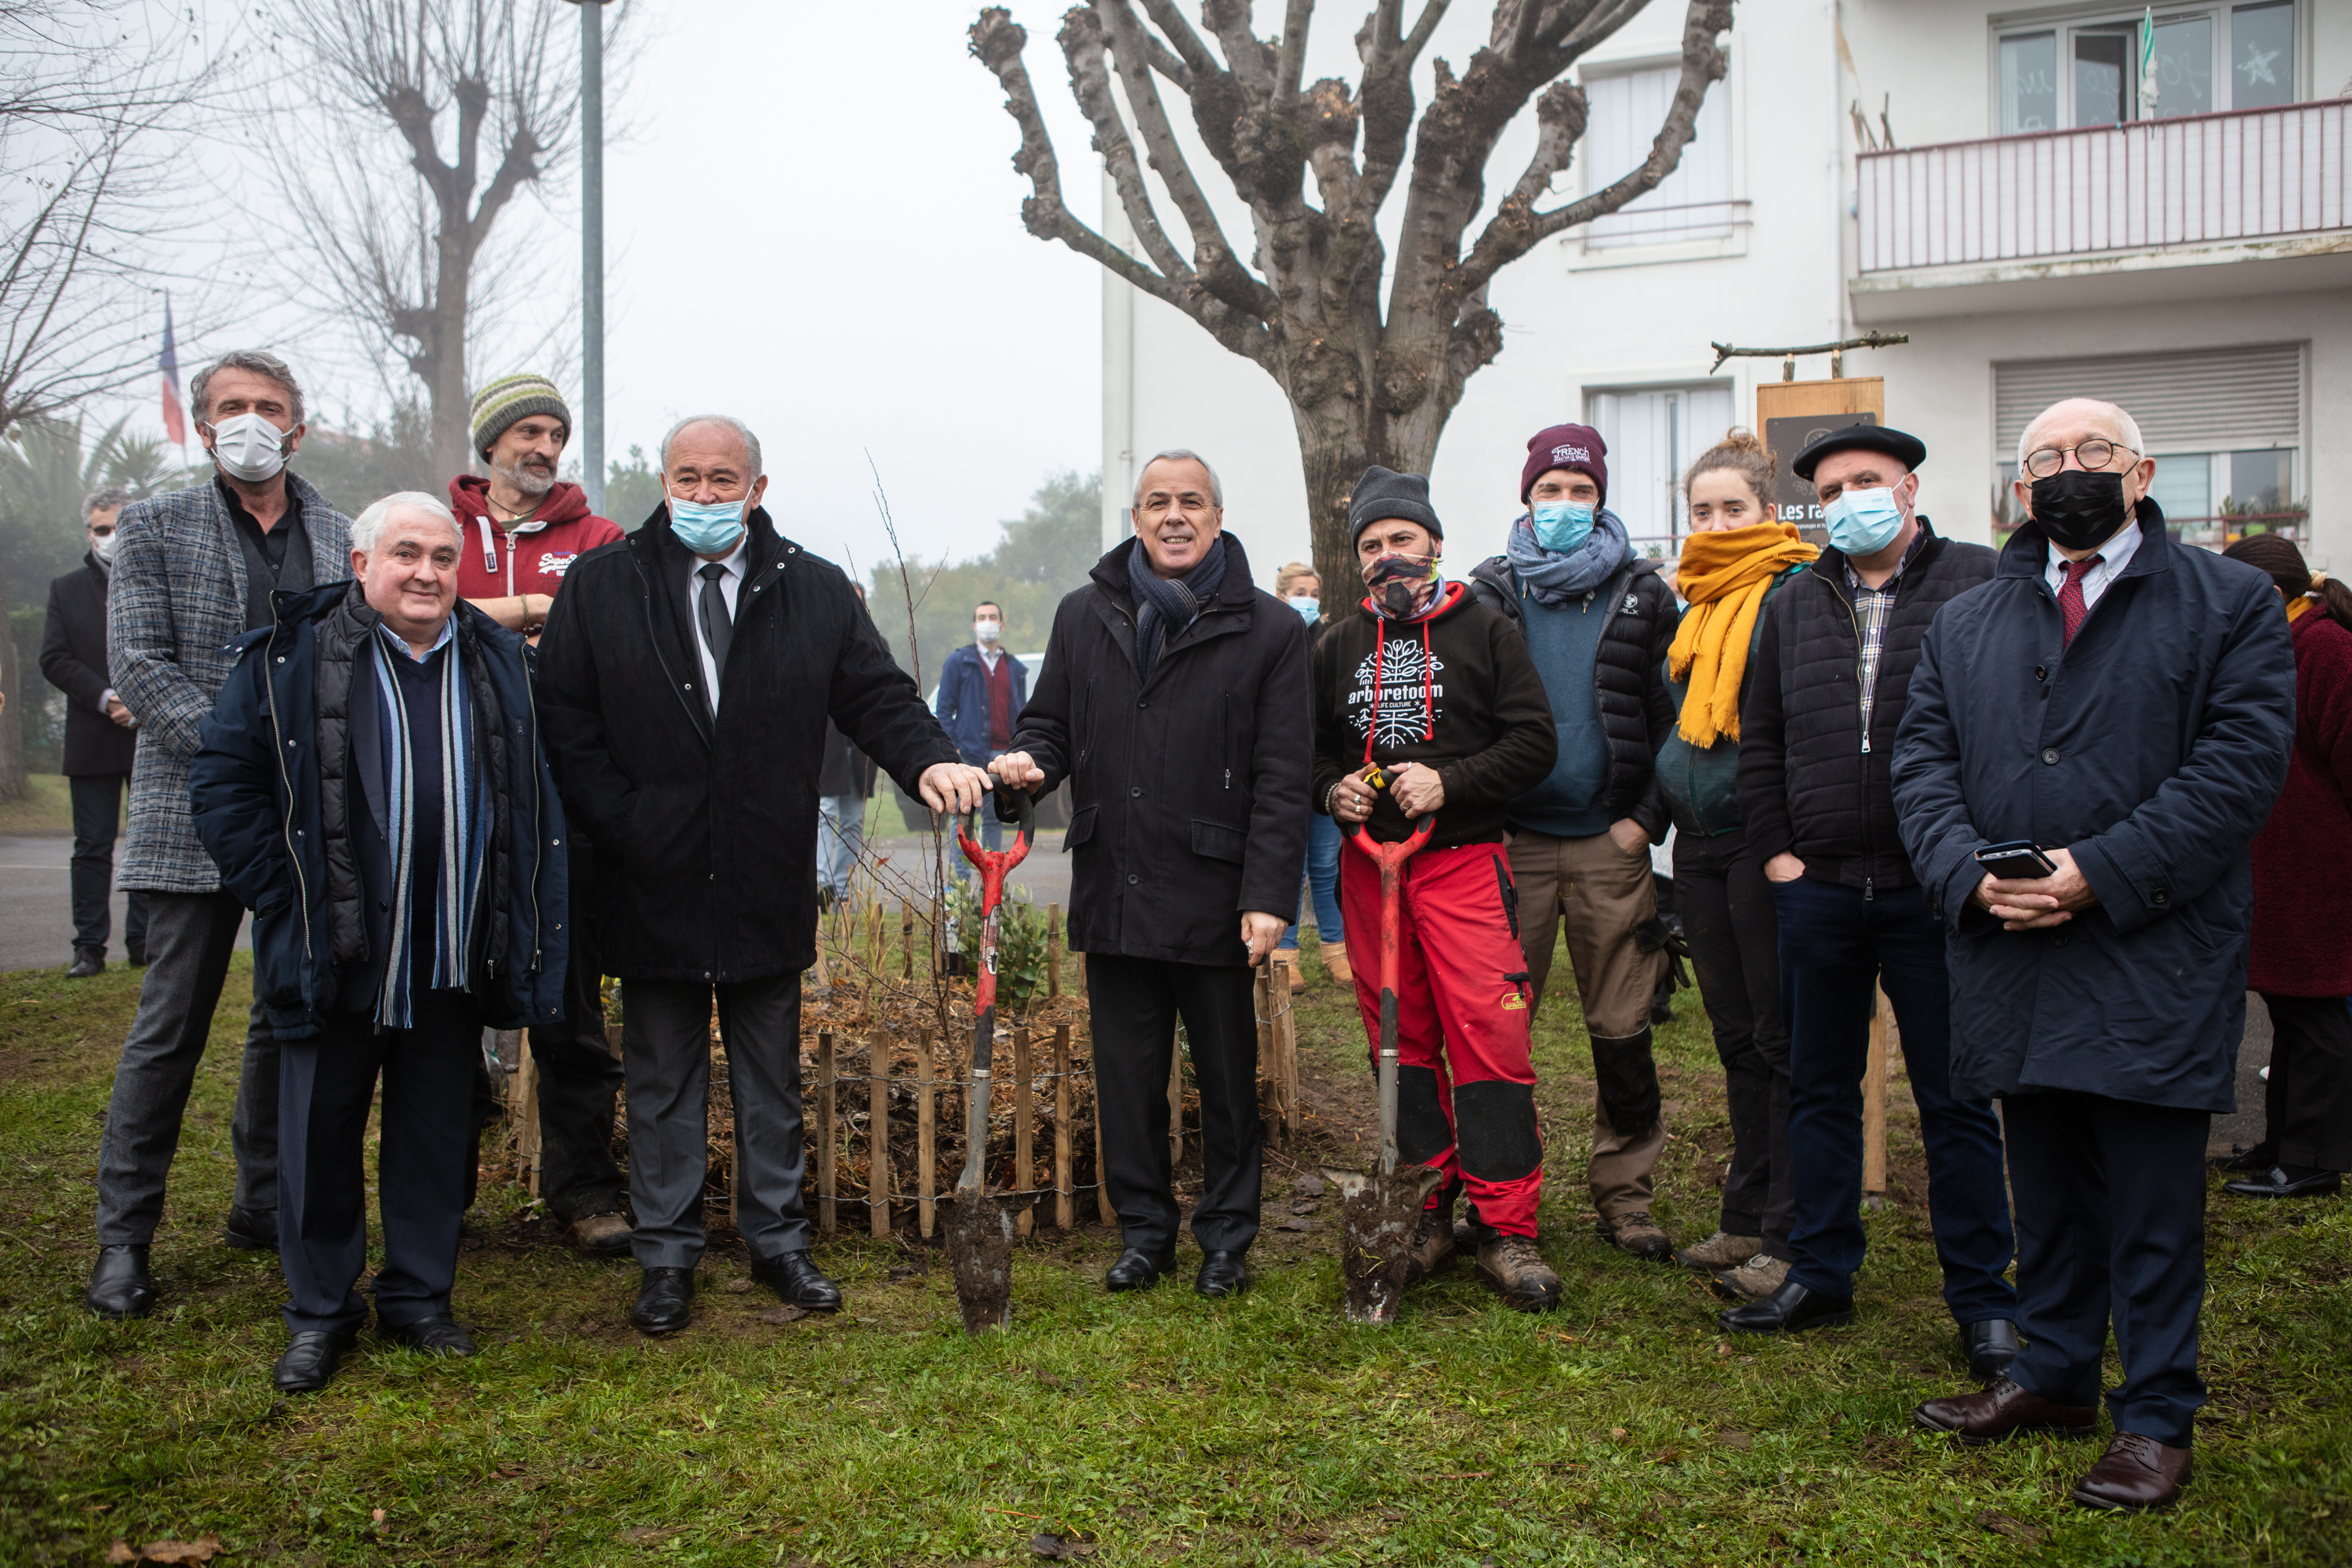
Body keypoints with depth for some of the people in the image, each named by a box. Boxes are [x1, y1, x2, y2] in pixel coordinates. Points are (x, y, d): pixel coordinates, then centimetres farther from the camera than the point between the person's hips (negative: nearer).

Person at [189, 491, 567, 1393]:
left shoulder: (497, 664, 8)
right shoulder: (292, 656, -3)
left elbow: (534, 802, 15)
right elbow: (224, 783, -3)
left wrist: (522, 930, 8)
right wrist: (283, 897, -8)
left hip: (452, 963, 3)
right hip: (332, 959, -3)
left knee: (435, 1132, 12)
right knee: (321, 1134, 6)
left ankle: (419, 1298, 27)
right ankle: (320, 1312, 22)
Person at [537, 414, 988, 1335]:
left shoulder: (815, 591, 4)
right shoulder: (599, 586, 2)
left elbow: (876, 694, 1)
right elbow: (566, 723, -1)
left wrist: (928, 759, -19)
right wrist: (621, 826, -10)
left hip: (770, 887, 1)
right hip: (652, 882, -1)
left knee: (772, 1080, 13)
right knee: (663, 1083, 10)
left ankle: (777, 1240, 28)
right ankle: (666, 1256, 23)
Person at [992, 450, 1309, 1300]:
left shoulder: (1270, 630, -1)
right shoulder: (1083, 616, 9)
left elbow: (1281, 778, -5)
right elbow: (1051, 722, 17)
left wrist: (1268, 895, -12)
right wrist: (1030, 762, -8)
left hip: (1214, 901, -3)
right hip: (1112, 894, 3)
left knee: (1227, 1079, 10)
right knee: (1127, 1078, 12)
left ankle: (1226, 1236, 26)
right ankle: (1143, 1230, 27)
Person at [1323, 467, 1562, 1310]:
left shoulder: (1485, 631, 3)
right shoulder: (1340, 647, 15)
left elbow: (1534, 741, -3)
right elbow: (1311, 748, 20)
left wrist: (1447, 784, -14)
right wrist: (1333, 792, -1)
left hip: (1463, 862, -4)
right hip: (1369, 865, 4)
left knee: (1488, 1036, -10)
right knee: (1399, 1042, 7)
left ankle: (1506, 1227, -2)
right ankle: (1427, 1214, 17)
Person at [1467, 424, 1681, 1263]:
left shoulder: (1643, 595, 7)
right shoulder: (1491, 593, 6)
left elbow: (1674, 718, 6)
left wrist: (1646, 819, -3)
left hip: (1610, 845, 0)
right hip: (1515, 840, 0)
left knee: (1622, 1031, 3)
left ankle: (1623, 1195, 17)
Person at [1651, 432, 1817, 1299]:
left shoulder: (1795, 592, -8)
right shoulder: (1692, 600, 15)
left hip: (1765, 839, -7)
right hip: (1699, 844, 8)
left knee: (1782, 1039, -2)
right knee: (1736, 1037, 13)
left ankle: (1788, 1239, 6)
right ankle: (1745, 1220, 23)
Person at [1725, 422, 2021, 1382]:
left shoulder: (1982, 585, -2)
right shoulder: (1795, 607, 11)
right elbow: (1759, 740, 15)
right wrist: (1776, 848, 5)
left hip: (1935, 893, -4)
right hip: (1817, 890, 4)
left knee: (1956, 1102, 4)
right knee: (1819, 1091, 13)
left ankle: (1982, 1300, 16)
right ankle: (1820, 1276, 25)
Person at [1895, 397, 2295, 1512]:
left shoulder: (2230, 604, 1)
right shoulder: (1963, 626, 14)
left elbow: (2241, 763, -9)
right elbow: (1923, 763, 7)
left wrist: (2101, 871, -18)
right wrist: (1969, 873, -12)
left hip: (2154, 961, -4)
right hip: (2014, 958, 4)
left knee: (2152, 1201, 3)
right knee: (2046, 1189, 16)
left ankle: (2156, 1417, 17)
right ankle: (2054, 1376, 31)